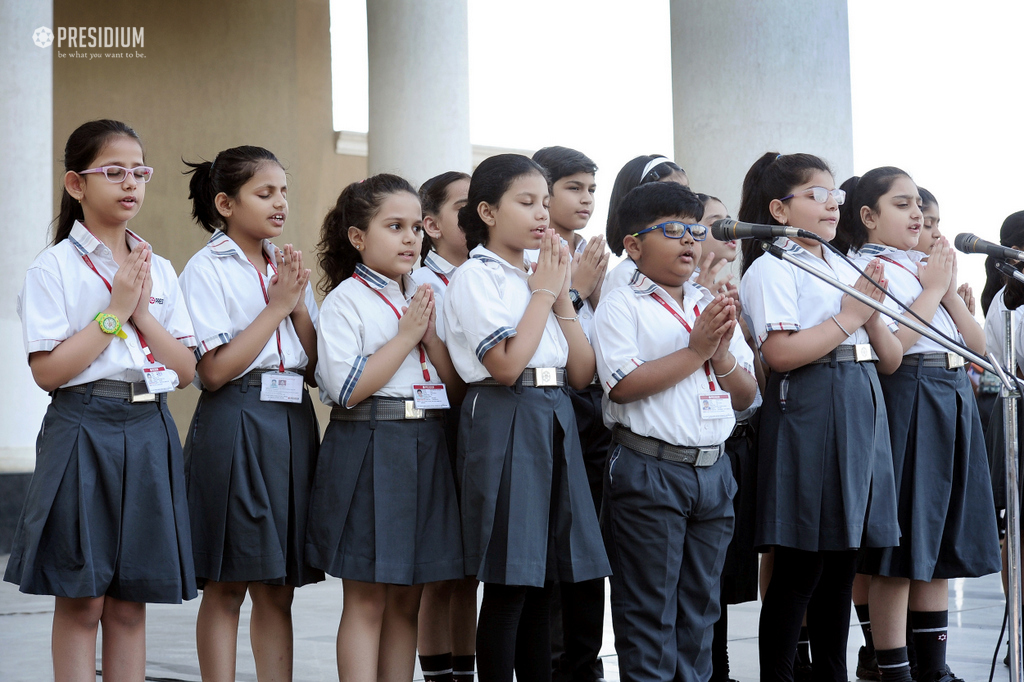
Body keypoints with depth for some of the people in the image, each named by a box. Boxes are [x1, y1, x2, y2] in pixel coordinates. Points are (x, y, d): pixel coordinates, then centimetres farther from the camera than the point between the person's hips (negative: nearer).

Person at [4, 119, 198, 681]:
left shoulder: (159, 270, 12)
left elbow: (186, 370, 7)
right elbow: (47, 370, -13)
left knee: (130, 606, 7)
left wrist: (143, 311, -6)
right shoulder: (55, 267, -3)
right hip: (83, 429, -5)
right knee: (81, 602, -2)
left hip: (148, 433, 5)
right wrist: (115, 311, -12)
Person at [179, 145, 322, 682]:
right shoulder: (208, 269, -5)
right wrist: (276, 306, -10)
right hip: (233, 427, -6)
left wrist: (299, 304, -5)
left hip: (292, 422, 6)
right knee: (227, 588, -1)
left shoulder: (288, 267, 14)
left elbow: (316, 366, 10)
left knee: (278, 591, 8)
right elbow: (215, 371, -15)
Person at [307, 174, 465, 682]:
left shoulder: (425, 298, 13)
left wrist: (431, 335, -6)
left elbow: (457, 387, 9)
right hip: (368, 447, -6)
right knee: (366, 598, -3)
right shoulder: (346, 300, -5)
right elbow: (348, 389, -15)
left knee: (407, 597, 9)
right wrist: (405, 336, -11)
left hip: (426, 446, 6)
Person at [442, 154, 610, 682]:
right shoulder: (477, 277, -5)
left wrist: (562, 297, 2)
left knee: (539, 583, 9)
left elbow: (582, 374, 11)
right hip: (505, 424, -7)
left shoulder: (542, 276, 17)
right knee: (507, 588, -6)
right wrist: (544, 293, -8)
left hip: (555, 423, 7)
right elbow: (507, 364, -18)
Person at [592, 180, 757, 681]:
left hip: (713, 467, 6)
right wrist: (696, 351, -15)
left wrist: (721, 355, -5)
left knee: (700, 606, 12)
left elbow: (745, 395, 15)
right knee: (649, 608, -1)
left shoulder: (714, 307, 17)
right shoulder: (622, 306, -4)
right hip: (649, 468, -6)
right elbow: (624, 385, -18)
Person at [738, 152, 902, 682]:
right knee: (799, 566, -6)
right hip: (808, 413, -8)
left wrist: (873, 312, -2)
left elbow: (891, 358, 17)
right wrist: (850, 316, -12)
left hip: (862, 410, 8)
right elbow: (780, 353, -19)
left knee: (841, 561, 11)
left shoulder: (844, 268, 19)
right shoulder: (772, 268, -5)